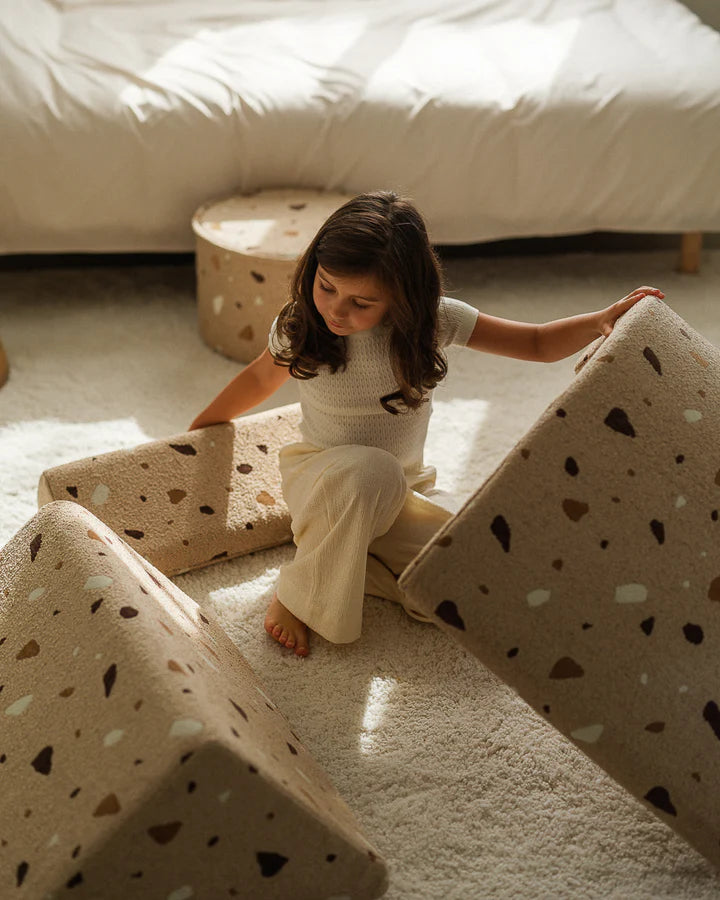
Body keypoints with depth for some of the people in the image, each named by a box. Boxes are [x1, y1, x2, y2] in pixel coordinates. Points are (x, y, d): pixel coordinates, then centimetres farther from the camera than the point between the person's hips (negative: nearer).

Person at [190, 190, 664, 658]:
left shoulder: (435, 320, -13)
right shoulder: (299, 325, -13)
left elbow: (538, 343, -6)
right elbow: (260, 377, 9)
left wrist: (602, 320, -24)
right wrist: (196, 433, 19)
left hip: (401, 495, 3)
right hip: (320, 479, -2)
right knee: (372, 470, -41)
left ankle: (347, 557, 3)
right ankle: (298, 593, -15)